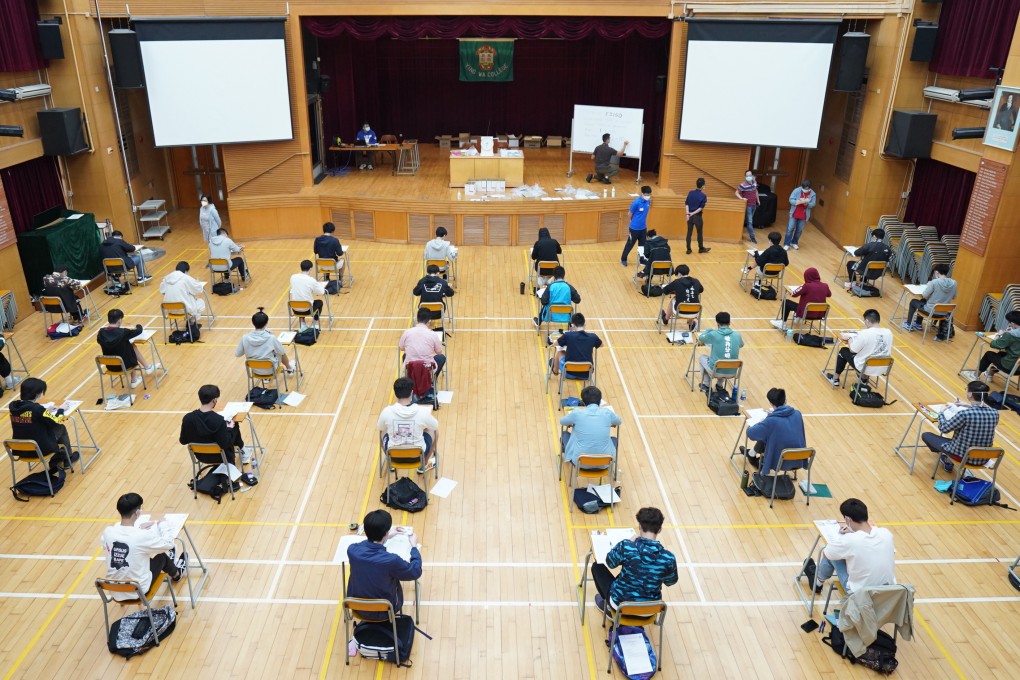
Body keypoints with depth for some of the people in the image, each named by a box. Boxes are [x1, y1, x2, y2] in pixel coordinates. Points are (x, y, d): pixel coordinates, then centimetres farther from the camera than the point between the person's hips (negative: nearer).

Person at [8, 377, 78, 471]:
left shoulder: (13, 406, -7)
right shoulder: (37, 409, -26)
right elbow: (57, 422, -11)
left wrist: (45, 411, 11)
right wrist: (60, 410, 6)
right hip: (41, 449, -6)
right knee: (61, 428, 18)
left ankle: (55, 461, 41)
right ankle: (67, 459, 34)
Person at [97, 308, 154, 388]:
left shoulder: (101, 332, -10)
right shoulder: (123, 332, -23)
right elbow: (139, 330, -6)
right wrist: (138, 326, 19)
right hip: (124, 365, -5)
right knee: (133, 346, 20)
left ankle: (134, 381, 35)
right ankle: (147, 367, 34)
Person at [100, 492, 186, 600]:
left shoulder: (108, 532, -12)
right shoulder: (142, 536, -25)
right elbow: (169, 544, -7)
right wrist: (157, 526, 9)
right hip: (139, 591, -5)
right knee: (161, 556, 21)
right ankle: (176, 574, 53)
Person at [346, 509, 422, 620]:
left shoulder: (352, 550, -24)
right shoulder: (391, 560, -36)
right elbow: (416, 572, -15)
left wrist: (385, 537, 11)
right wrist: (414, 546, -1)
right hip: (384, 612, -3)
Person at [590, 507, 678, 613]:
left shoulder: (625, 547, -26)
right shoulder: (668, 558, -22)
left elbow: (610, 563, -3)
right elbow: (670, 582, 0)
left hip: (620, 603, -3)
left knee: (597, 566, 22)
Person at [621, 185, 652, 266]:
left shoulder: (648, 201, -3)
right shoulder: (636, 202, -22)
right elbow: (630, 215, -8)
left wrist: (645, 224, 14)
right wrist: (635, 222, 7)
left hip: (643, 228, 5)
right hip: (634, 228, -5)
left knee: (642, 245, 14)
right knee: (630, 244, 9)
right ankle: (623, 259, 26)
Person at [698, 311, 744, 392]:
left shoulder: (713, 334, -12)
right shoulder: (737, 335, -2)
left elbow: (699, 341, 9)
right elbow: (741, 345, 23)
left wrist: (709, 331, 24)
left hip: (715, 371, -3)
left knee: (702, 357, 28)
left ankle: (706, 385, 31)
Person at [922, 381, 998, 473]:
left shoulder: (964, 414, -28)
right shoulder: (995, 413, -10)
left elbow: (944, 428, -13)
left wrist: (941, 413, 4)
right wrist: (970, 407, 15)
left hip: (962, 456, -6)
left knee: (926, 435, 13)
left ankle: (947, 459, 33)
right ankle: (948, 459, 28)